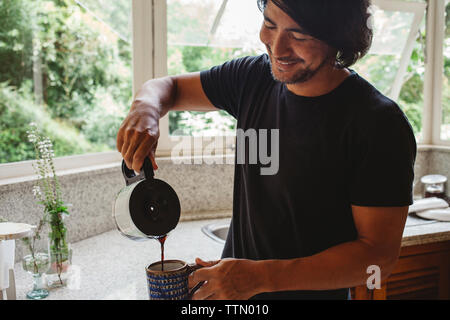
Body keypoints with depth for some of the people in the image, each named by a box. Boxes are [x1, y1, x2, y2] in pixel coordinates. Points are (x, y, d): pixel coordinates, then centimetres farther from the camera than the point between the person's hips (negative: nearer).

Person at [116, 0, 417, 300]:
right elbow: (169, 87, 6)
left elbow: (380, 257, -22)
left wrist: (263, 276, -30)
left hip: (316, 290, -5)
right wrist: (146, 108, -18)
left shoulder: (380, 123, -22)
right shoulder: (254, 77, -7)